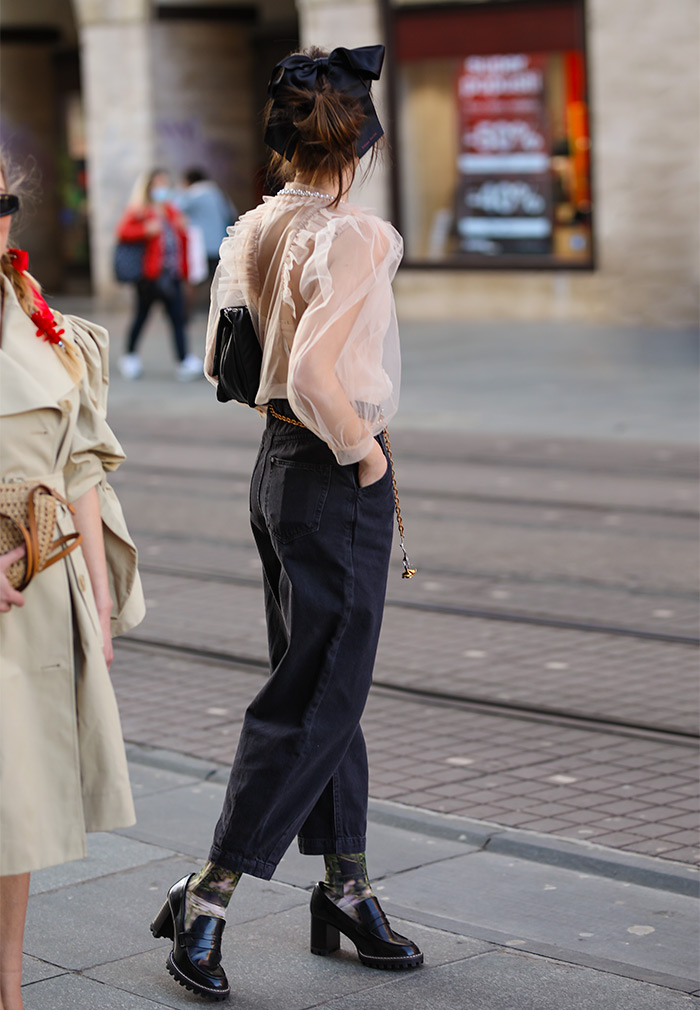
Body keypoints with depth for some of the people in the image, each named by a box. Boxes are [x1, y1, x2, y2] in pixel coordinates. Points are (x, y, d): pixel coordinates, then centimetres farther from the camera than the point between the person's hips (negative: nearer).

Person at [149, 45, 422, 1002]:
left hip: (278, 462, 9)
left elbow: (222, 363, 16)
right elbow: (313, 376, -31)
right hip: (336, 483, -9)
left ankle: (346, 889, 26)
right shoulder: (352, 238, -20)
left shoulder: (249, 232, 5)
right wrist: (359, 448, -15)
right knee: (316, 698, 0)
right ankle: (206, 899, 4)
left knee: (326, 685, 16)